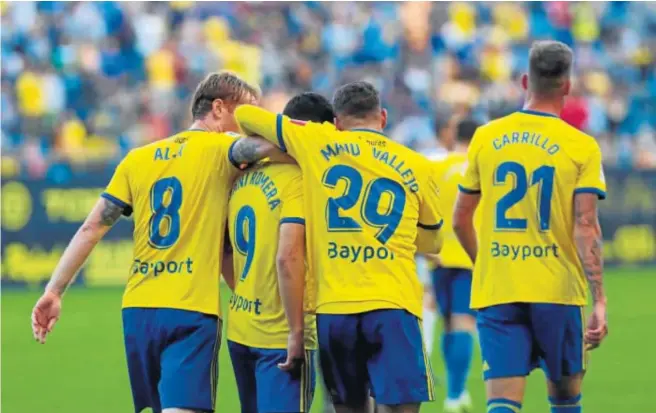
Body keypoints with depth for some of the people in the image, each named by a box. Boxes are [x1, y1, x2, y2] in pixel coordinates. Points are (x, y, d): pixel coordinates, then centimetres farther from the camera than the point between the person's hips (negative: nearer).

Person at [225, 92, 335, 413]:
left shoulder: (244, 178, 9)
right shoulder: (298, 180, -15)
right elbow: (287, 258, -22)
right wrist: (296, 331, -19)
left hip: (240, 329, 8)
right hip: (279, 335, -8)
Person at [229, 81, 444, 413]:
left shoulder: (317, 144, 7)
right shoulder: (416, 167, 9)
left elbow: (245, 115, 17)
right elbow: (431, 242, 25)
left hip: (332, 308, 1)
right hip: (391, 306, -1)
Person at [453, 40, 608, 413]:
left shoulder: (485, 139, 5)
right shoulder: (582, 147, -3)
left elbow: (460, 220, 11)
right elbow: (586, 228, -11)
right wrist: (599, 301, -11)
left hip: (495, 294, 1)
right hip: (559, 291, -1)